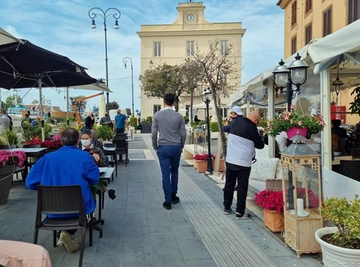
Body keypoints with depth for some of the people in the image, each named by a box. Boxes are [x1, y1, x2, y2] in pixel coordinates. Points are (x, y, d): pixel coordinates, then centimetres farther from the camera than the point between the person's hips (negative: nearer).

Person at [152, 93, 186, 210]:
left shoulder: (157, 115, -4)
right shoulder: (179, 116, -2)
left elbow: (154, 134, -5)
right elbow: (183, 134, 0)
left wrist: (155, 147, 8)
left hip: (163, 148, -1)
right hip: (176, 147, 1)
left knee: (165, 175, 3)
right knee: (174, 172, 20)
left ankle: (168, 201, 8)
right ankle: (173, 196, 27)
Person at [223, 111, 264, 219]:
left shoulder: (235, 122, 5)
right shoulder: (252, 128, -13)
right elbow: (260, 145, -4)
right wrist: (258, 136, 15)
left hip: (229, 160, 6)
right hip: (243, 162, -6)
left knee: (229, 184, 16)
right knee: (242, 187, 4)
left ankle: (227, 208, 27)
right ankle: (240, 212, 9)